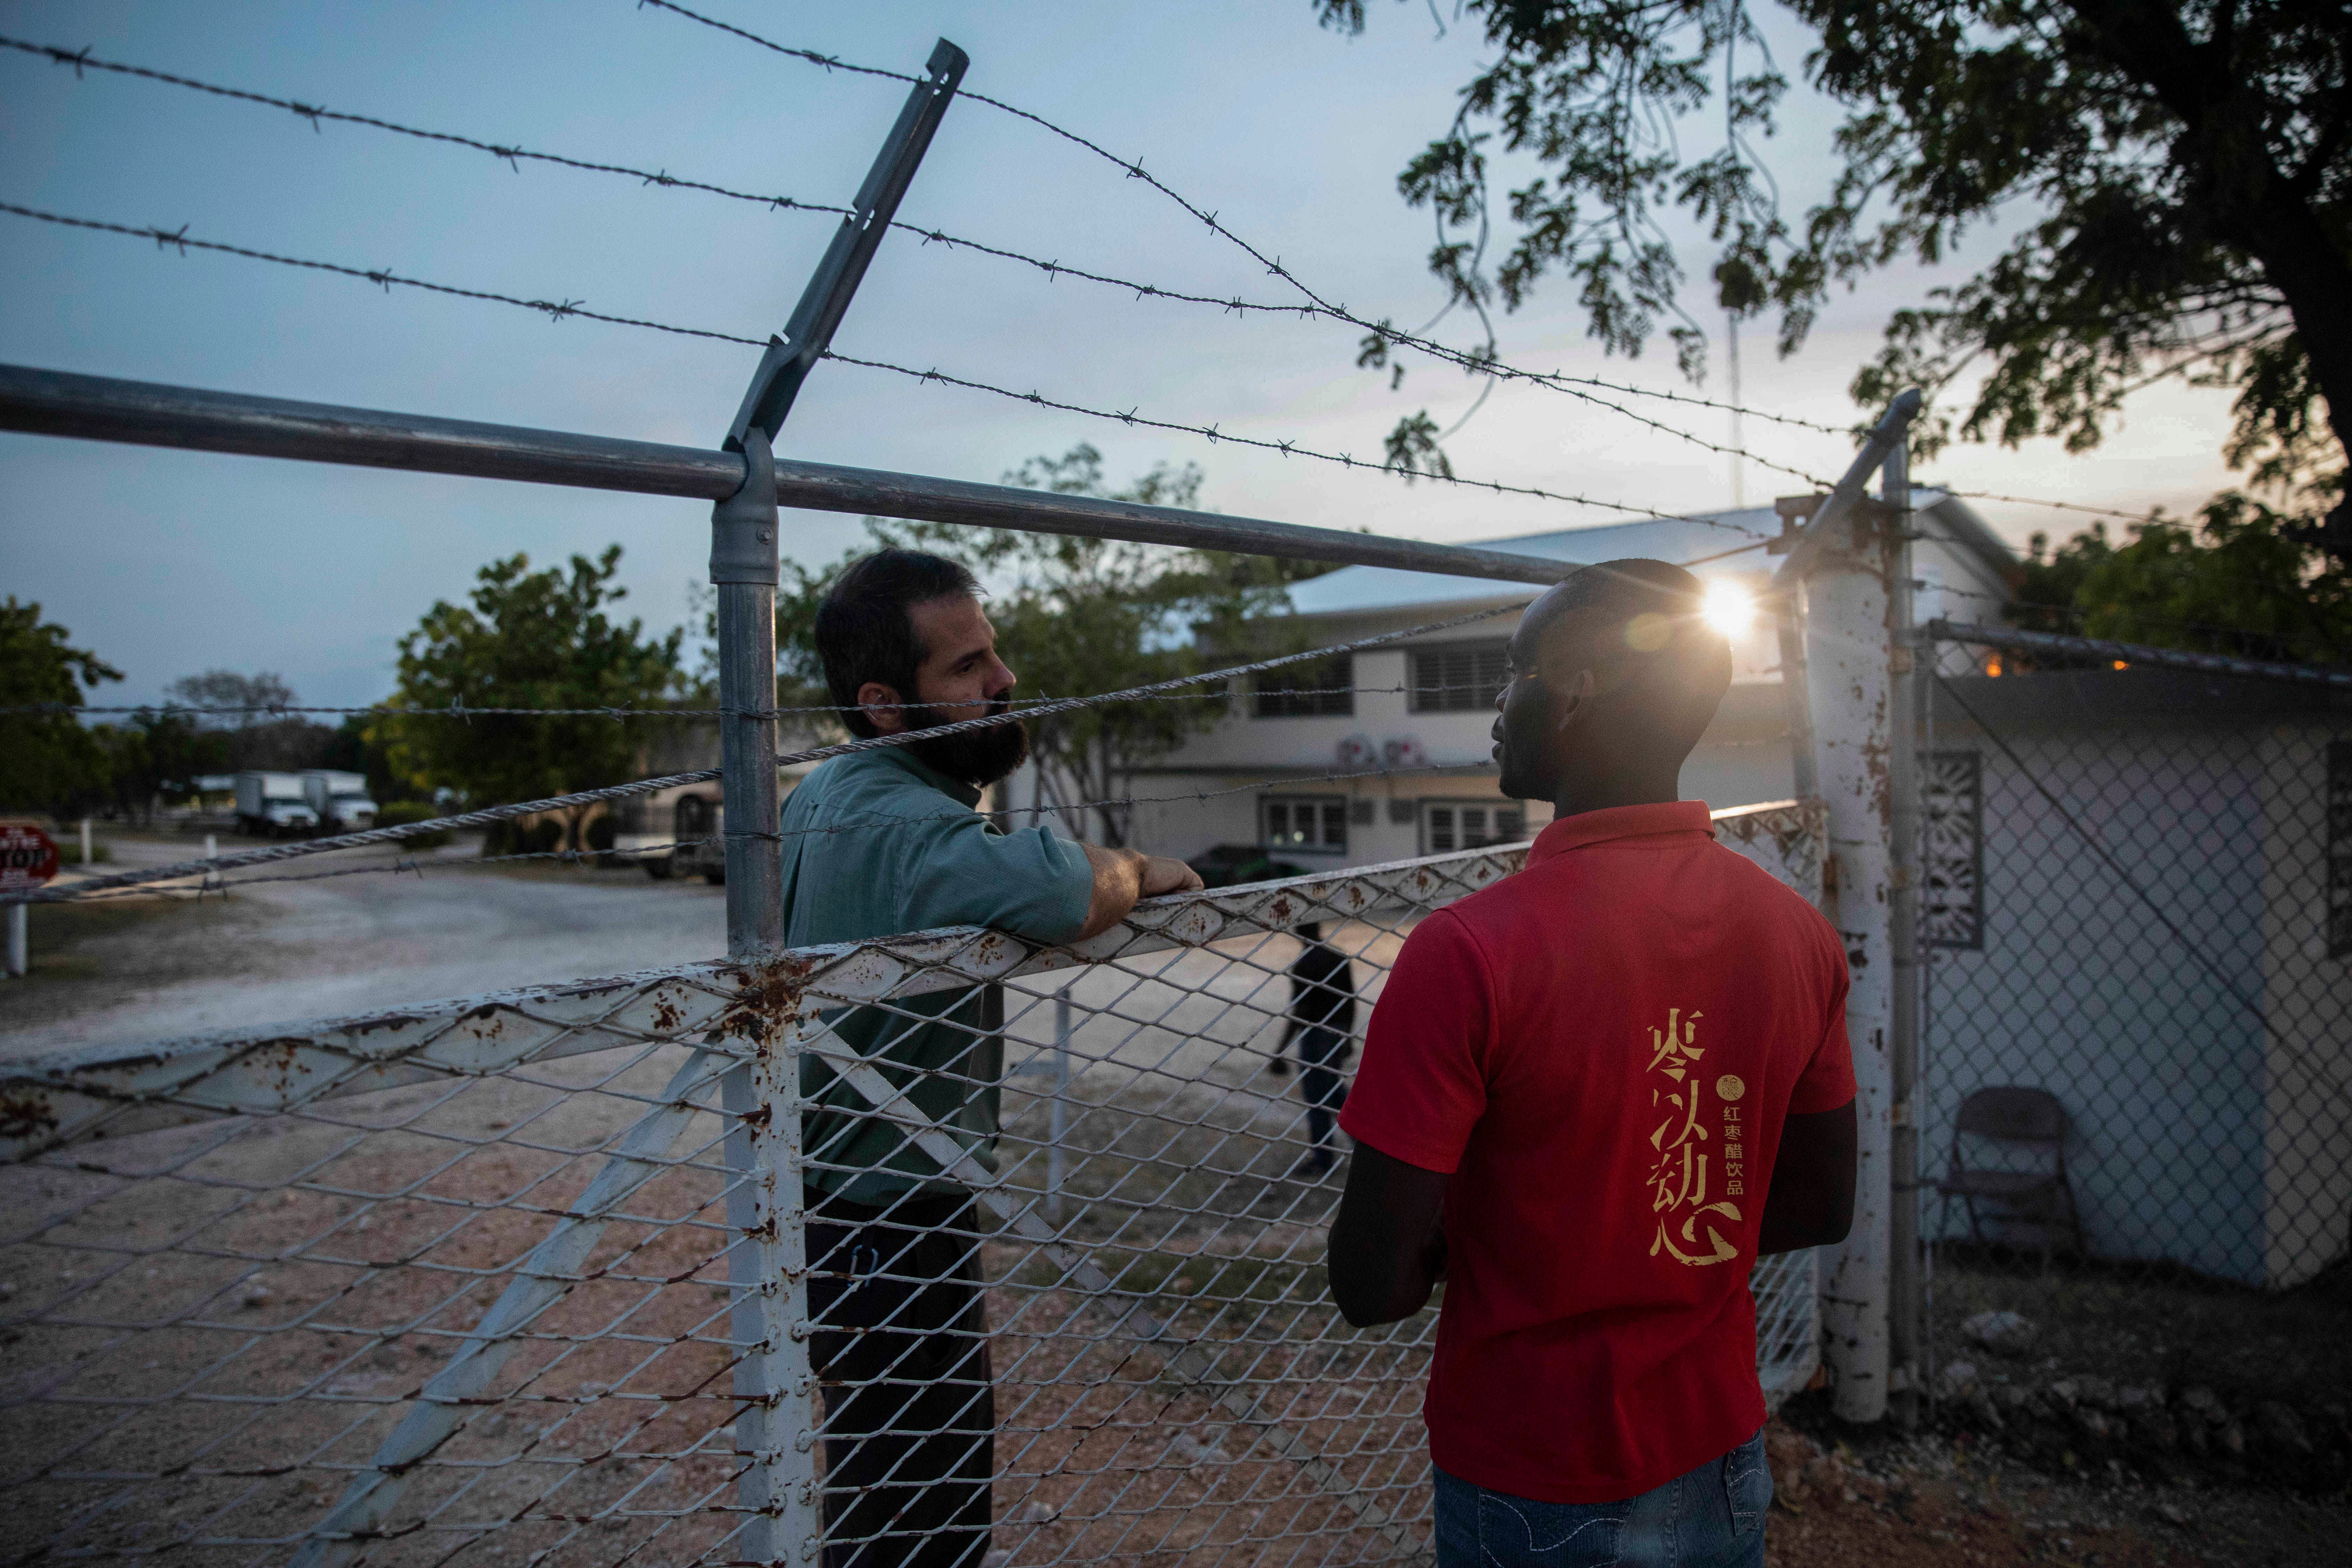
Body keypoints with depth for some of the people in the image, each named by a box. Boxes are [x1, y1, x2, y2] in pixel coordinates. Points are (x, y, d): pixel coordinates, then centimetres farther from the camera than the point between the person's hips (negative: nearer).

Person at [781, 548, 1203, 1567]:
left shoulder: (821, 796, 8)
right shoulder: (904, 825, -26)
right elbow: (1060, 890, -44)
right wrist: (1139, 869, -22)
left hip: (832, 1207, 10)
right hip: (896, 1236, -10)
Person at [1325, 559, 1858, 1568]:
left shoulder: (1465, 954, -25)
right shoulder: (1801, 936, -7)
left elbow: (1370, 1287, -21)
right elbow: (1822, 1209, 6)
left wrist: (1463, 1245, -1)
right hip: (1721, 1468, 5)